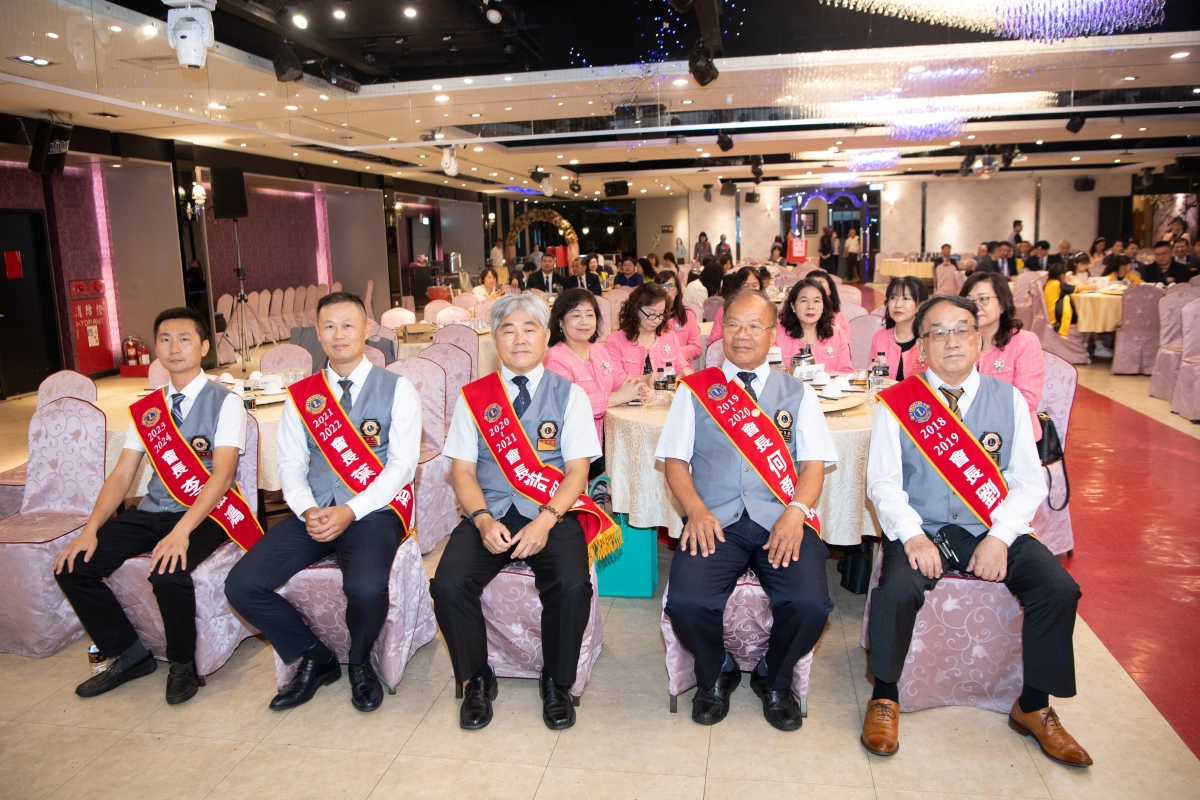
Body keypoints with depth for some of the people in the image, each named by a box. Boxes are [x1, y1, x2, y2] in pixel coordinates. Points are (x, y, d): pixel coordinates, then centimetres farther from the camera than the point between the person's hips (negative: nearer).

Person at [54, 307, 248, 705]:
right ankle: (128, 656, 11)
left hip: (204, 514, -6)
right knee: (73, 566, -9)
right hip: (151, 512, 6)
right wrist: (90, 530, -8)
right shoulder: (145, 409, 11)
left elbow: (223, 474, -18)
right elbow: (122, 476, 8)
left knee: (169, 573, -33)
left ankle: (183, 664, -2)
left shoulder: (225, 402, -7)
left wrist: (183, 530, -30)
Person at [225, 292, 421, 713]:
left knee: (366, 586, -33)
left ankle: (360, 663, 3)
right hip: (314, 512, 4)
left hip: (374, 511, -4)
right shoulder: (301, 395, 13)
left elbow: (402, 464, -7)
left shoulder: (397, 389, 1)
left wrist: (351, 512, -17)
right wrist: (307, 511, -12)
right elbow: (290, 464, 9)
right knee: (242, 585, -14)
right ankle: (315, 657, 11)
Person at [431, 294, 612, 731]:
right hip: (490, 513, 2)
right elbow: (462, 470, 5)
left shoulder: (569, 395, 6)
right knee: (449, 584, -24)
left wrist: (545, 520, -18)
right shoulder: (473, 396, 10)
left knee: (572, 585, -28)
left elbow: (577, 470, -2)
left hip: (552, 514, -1)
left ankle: (556, 683, 0)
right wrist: (483, 519, -13)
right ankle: (477, 680, 3)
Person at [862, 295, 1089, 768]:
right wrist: (912, 536, -19)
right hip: (922, 530, -2)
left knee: (1058, 588, -19)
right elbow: (883, 483, -4)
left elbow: (1029, 481, 2)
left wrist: (1000, 537, -13)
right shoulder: (897, 403, -1)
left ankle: (1033, 706, 4)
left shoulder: (1009, 400, 5)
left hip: (993, 530, 3)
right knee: (897, 590, -30)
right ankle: (884, 696, -4)